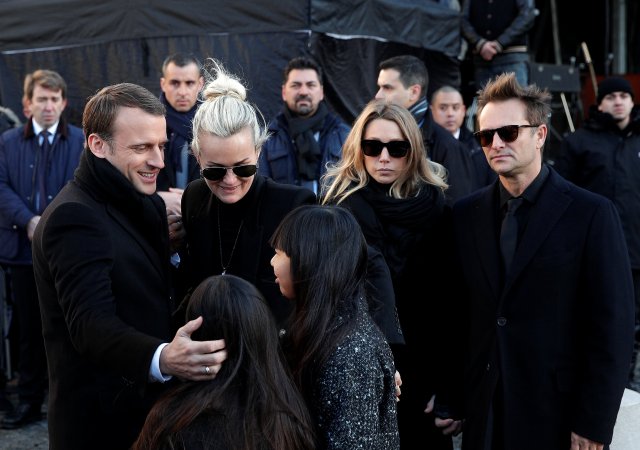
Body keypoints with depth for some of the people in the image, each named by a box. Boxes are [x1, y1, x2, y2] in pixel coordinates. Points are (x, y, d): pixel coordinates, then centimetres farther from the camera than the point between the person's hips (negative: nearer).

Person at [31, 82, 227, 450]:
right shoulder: (74, 217, -20)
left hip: (151, 405, 8)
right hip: (103, 419, -8)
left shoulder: (146, 205, 10)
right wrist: (161, 359, -48)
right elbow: (91, 322, -32)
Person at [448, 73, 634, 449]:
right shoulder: (467, 214, 5)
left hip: (559, 412, -4)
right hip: (483, 411, 4)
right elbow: (457, 313, 8)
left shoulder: (592, 213, -8)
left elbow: (613, 327, -10)